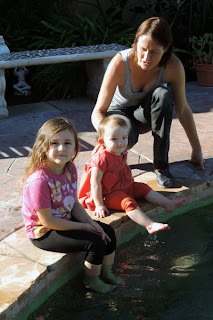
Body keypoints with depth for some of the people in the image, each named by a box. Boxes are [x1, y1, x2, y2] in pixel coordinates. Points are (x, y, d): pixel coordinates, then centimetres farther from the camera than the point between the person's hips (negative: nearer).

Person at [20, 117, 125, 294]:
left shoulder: (70, 169, -5)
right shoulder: (39, 180, -31)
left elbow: (75, 204, 5)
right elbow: (47, 221, -26)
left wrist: (91, 222, -11)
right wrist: (84, 226, -19)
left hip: (66, 221, 9)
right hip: (43, 233, -8)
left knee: (108, 232, 7)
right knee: (95, 242, -17)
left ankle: (107, 273, 29)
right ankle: (91, 279, 11)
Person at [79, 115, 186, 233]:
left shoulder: (122, 152, 0)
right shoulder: (101, 158, -27)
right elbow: (95, 182, -26)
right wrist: (99, 205, -25)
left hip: (124, 187, 10)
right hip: (108, 194, -9)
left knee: (144, 188, 9)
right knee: (129, 203, -27)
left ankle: (168, 204, 14)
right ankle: (150, 225, -35)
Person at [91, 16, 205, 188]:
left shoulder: (173, 66, -26)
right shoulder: (120, 63, -31)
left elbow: (183, 109, -14)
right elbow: (98, 111, -26)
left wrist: (197, 150, -9)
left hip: (145, 115, 2)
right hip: (119, 112, -2)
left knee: (163, 94, -33)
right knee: (126, 136, -38)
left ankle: (161, 165, -22)